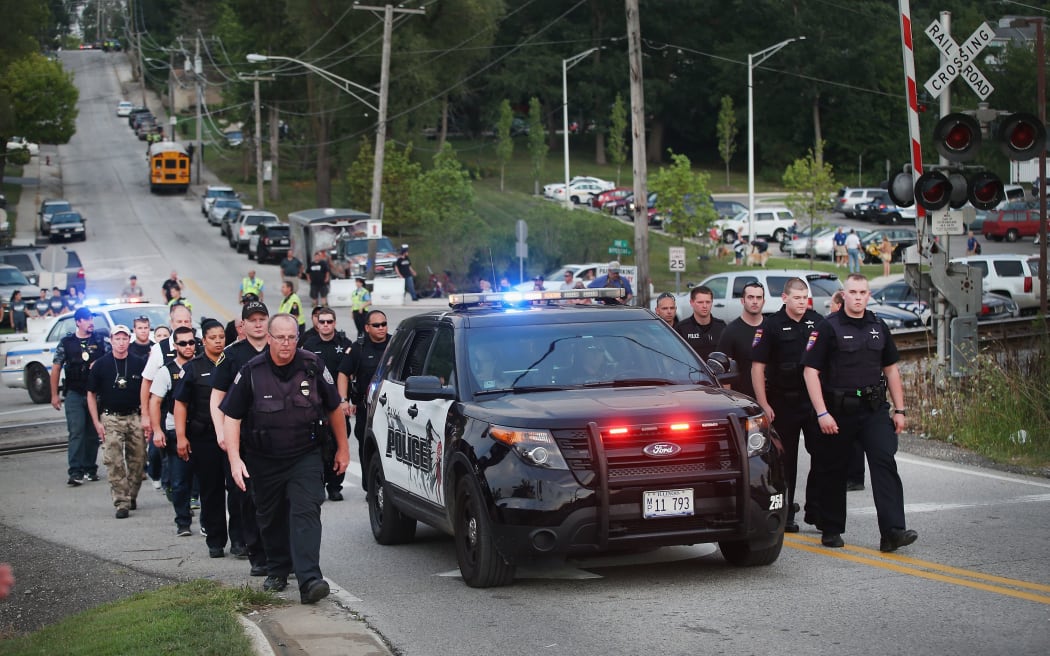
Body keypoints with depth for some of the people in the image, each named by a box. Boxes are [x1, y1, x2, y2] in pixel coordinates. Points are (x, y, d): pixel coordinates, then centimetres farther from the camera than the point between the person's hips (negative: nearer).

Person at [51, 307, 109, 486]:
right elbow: (56, 368, 6)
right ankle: (75, 472, -15)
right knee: (76, 431, -11)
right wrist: (54, 395, 1)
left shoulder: (100, 341, 7)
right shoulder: (66, 342, 4)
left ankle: (90, 469, 16)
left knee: (93, 433, 6)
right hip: (74, 394, -2)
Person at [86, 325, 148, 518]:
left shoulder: (139, 364, 2)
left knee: (138, 460, 5)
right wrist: (97, 422, -1)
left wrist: (146, 418, -1)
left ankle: (132, 496, 22)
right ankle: (122, 503, -8)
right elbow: (91, 394, 5)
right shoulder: (101, 365, 0)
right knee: (114, 462, -8)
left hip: (135, 417, 1)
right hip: (110, 419, -1)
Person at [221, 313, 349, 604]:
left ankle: (309, 580, -25)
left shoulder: (313, 367, -5)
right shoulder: (251, 372, -8)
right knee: (271, 518, 13)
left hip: (305, 457, -1)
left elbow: (334, 408, 9)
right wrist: (235, 460, -16)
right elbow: (231, 416, -6)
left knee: (305, 512, -16)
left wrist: (342, 448, 13)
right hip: (263, 461, 1)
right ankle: (278, 572, 33)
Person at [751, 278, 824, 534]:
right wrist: (764, 405, -11)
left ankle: (815, 510, 10)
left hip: (814, 400, 3)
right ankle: (785, 515, 11)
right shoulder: (772, 326, -5)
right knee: (786, 460, 4)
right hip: (783, 402, -3)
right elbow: (757, 367, -6)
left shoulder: (818, 323, 5)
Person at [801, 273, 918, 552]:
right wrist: (822, 413, -15)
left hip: (875, 409, 3)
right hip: (839, 411, -3)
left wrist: (899, 410, 13)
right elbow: (810, 371, -8)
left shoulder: (878, 327, 11)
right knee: (833, 471, 6)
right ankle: (831, 530, 22)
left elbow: (891, 369, 19)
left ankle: (892, 531, -19)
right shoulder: (828, 328, -4)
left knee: (885, 463, -13)